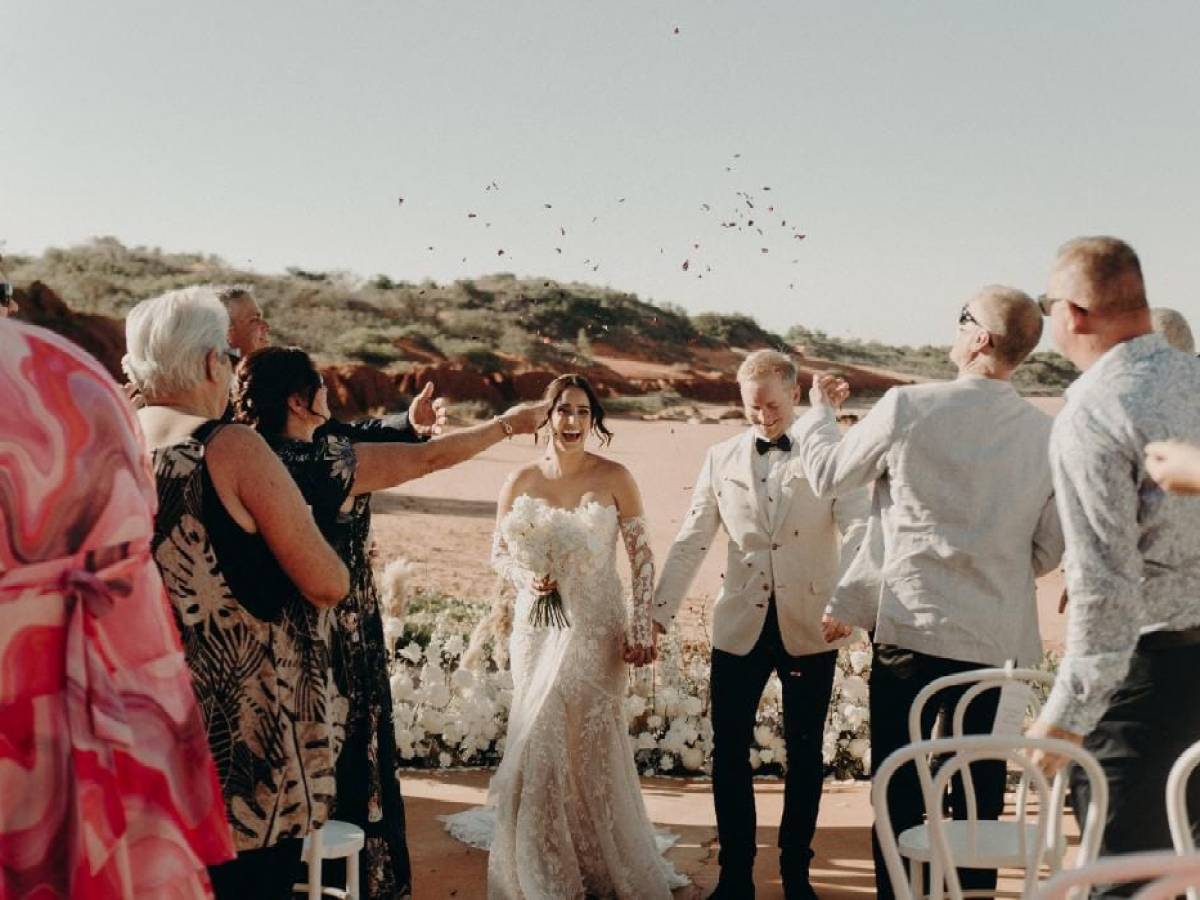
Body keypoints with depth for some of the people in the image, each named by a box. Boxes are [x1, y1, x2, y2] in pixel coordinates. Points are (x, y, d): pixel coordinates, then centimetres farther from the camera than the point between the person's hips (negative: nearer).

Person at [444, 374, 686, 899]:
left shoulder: (614, 479, -6)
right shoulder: (521, 481, 0)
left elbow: (641, 557, -3)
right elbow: (499, 552, 10)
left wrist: (642, 626, -8)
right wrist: (525, 579, -10)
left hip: (596, 630, -2)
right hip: (538, 628, 2)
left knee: (590, 743, 3)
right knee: (538, 742, 6)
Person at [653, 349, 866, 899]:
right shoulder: (721, 459, 6)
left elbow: (856, 532, -12)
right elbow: (691, 543, 6)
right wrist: (657, 617, 1)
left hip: (809, 628, -2)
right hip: (740, 627, 2)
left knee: (804, 754, 10)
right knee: (728, 752, 5)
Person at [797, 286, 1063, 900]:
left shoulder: (908, 407, -11)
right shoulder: (1048, 435, -1)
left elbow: (827, 475, 4)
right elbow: (1049, 550, 7)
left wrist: (819, 411, 22)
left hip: (913, 630, -3)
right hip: (1002, 641, 4)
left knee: (900, 792, 7)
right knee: (980, 798, 13)